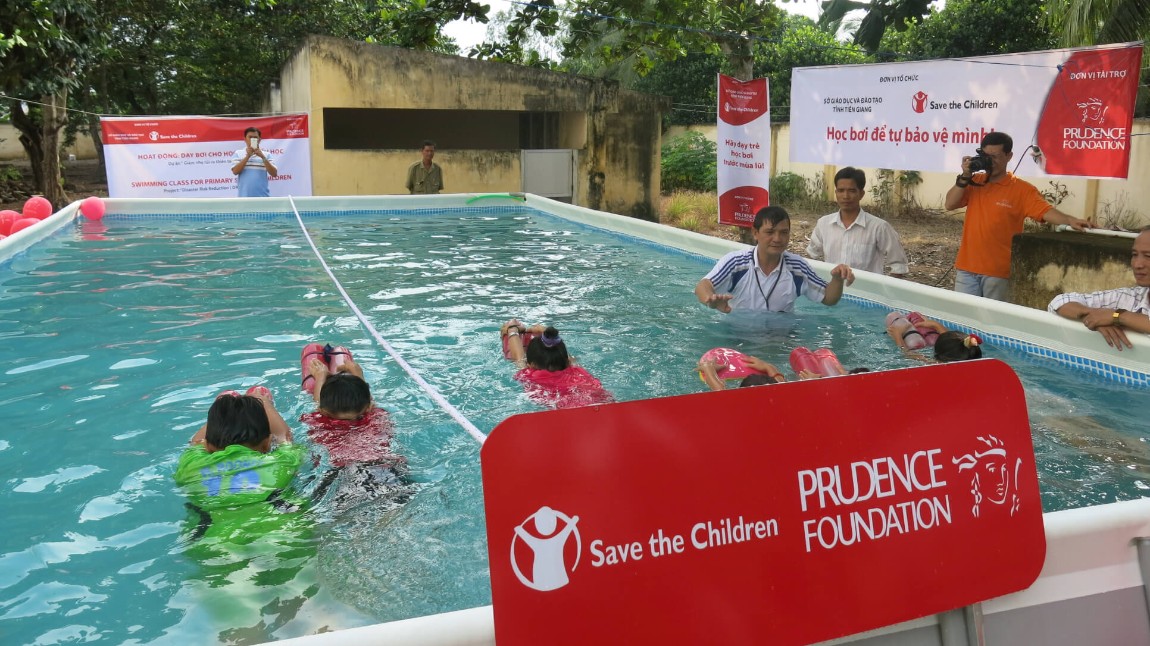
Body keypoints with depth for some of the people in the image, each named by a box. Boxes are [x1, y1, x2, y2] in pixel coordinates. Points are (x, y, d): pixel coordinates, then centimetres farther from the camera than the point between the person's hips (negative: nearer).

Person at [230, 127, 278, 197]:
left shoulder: (266, 155, 8)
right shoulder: (238, 154, 8)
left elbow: (274, 174, -2)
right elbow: (235, 171, -6)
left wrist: (263, 157, -12)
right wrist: (248, 156, -12)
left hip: (263, 197, 1)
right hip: (245, 197, -1)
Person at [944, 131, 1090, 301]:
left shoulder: (1022, 189, -6)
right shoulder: (974, 182, 8)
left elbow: (1045, 211, -16)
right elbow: (950, 204, -1)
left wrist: (1070, 220, -34)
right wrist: (964, 177, -10)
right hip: (967, 267, 4)